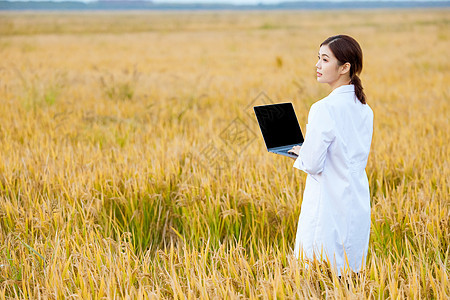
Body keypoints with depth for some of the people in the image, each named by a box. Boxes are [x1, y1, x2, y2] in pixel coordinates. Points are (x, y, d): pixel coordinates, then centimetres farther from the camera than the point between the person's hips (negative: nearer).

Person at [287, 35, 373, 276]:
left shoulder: (324, 109, -17)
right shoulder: (365, 110, 6)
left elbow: (313, 164, -17)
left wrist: (299, 151, 5)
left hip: (330, 206, -8)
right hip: (358, 205, 8)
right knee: (350, 273, 14)